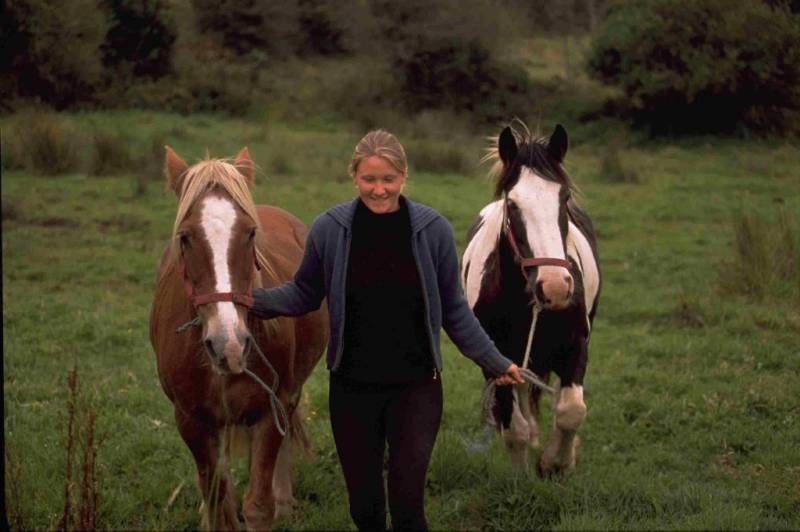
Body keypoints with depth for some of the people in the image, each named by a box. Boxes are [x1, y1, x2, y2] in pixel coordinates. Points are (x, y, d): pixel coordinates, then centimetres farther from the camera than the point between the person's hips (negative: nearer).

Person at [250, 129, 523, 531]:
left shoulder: (433, 230, -6)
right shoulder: (329, 229, -6)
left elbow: (454, 310, 4)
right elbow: (303, 295, 6)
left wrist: (494, 362, 3)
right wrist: (248, 298, -8)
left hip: (415, 387, -1)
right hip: (352, 388, 1)